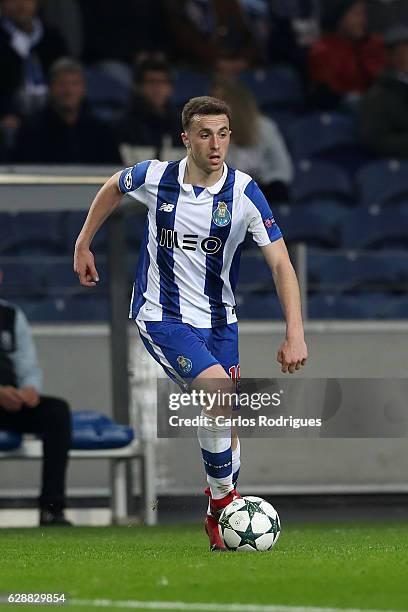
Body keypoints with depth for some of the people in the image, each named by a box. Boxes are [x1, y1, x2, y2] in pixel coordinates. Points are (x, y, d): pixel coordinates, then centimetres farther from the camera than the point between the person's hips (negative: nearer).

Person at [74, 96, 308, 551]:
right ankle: (224, 499, -9)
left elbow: (280, 262, -14)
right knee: (219, 392, -24)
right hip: (161, 317, -2)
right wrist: (83, 244, 18)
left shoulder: (243, 192, -12)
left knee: (223, 418, 4)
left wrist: (295, 334, -24)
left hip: (218, 320, 3)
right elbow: (112, 188, 14)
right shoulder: (154, 177, -10)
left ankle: (220, 512, 26)